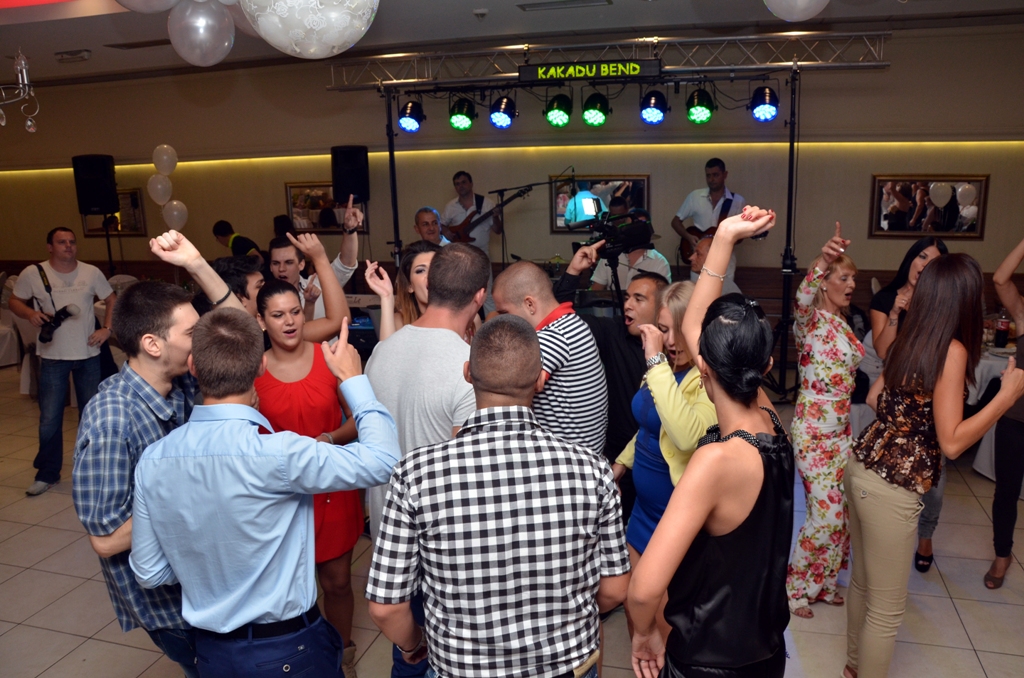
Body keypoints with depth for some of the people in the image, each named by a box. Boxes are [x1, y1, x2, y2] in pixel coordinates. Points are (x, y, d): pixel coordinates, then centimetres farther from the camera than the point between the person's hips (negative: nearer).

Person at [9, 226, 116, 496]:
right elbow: (14, 301, 6)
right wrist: (30, 313, -15)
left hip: (88, 354, 2)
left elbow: (112, 300, 8)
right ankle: (47, 474, 17)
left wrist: (107, 328, -4)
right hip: (53, 356, -2)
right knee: (49, 419, 2)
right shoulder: (33, 273, -5)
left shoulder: (92, 272, -1)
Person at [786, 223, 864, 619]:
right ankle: (795, 588, 13)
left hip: (840, 430, 8)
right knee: (827, 514, -5)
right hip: (812, 430, -8)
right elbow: (803, 297, -40)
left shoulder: (844, 325, 11)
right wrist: (822, 260, -55)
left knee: (838, 513, 13)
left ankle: (823, 584, 31)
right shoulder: (810, 319, -13)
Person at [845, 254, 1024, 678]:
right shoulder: (952, 351, -17)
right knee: (887, 608, 9)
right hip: (892, 488, -8)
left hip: (863, 467, 8)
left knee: (862, 582, 25)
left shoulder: (907, 341, 4)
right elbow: (951, 443, -18)